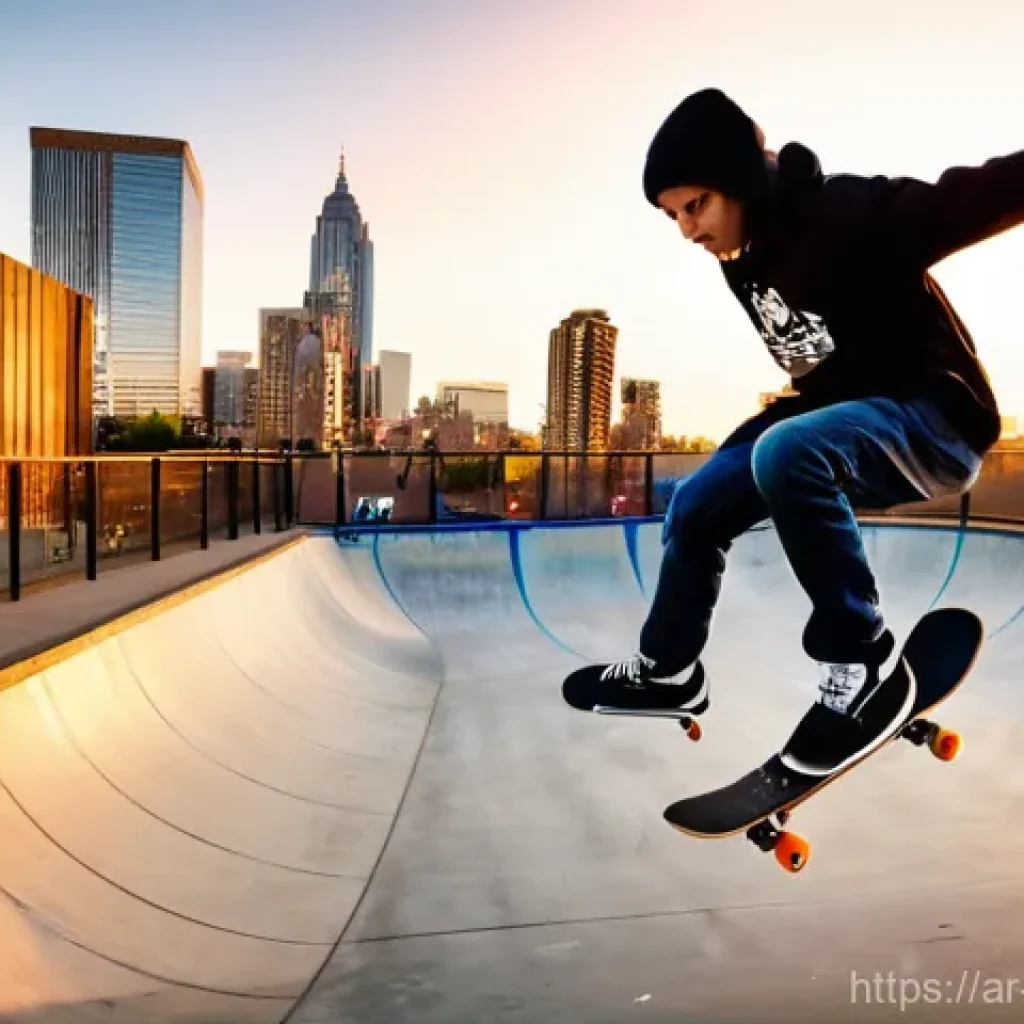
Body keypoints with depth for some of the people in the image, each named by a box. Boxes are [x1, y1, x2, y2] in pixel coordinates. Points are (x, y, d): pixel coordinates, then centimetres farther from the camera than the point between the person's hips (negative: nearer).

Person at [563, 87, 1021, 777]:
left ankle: (863, 666, -22)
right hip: (840, 418, 9)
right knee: (695, 506, 5)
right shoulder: (745, 260, 2)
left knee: (785, 453, -37)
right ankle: (666, 670, 24)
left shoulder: (851, 213, -23)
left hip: (935, 420, -9)